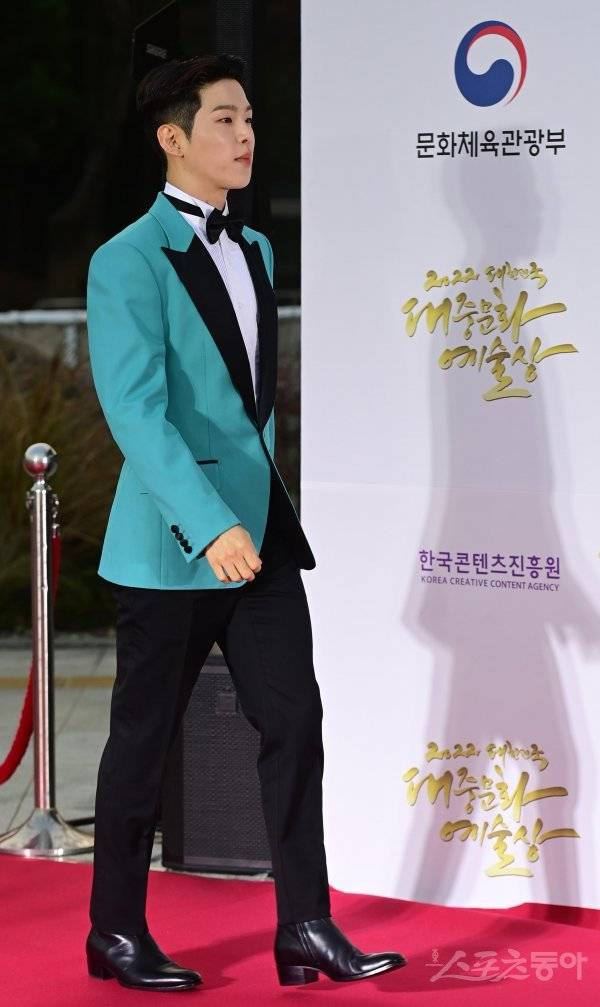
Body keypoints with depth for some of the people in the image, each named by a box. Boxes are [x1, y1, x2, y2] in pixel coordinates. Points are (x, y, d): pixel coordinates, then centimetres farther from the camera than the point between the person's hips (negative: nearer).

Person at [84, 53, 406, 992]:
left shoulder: (255, 250, 14)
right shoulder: (128, 262, -12)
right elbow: (136, 412, -21)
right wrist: (210, 526, -31)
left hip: (261, 533, 7)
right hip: (172, 546, -7)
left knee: (295, 719, 1)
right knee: (144, 739, 4)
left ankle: (306, 929, 6)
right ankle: (116, 933, 16)